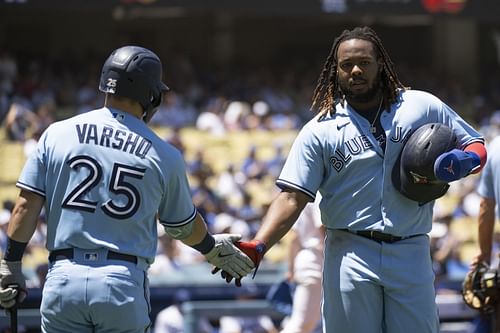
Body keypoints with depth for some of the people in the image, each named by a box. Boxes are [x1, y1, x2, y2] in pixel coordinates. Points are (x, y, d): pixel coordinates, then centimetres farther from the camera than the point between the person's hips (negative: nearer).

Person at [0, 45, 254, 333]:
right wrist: (213, 247, 37)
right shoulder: (164, 156, 3)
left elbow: (27, 205, 1)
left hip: (63, 279, 1)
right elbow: (184, 226, 17)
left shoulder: (57, 134, 5)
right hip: (125, 285, -1)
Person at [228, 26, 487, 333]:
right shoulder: (320, 130, 5)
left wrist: (463, 162, -9)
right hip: (350, 258, -1)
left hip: (411, 255, 1)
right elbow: (292, 197, -1)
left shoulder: (423, 107, 9)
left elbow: (477, 146, 16)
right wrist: (257, 247, -17)